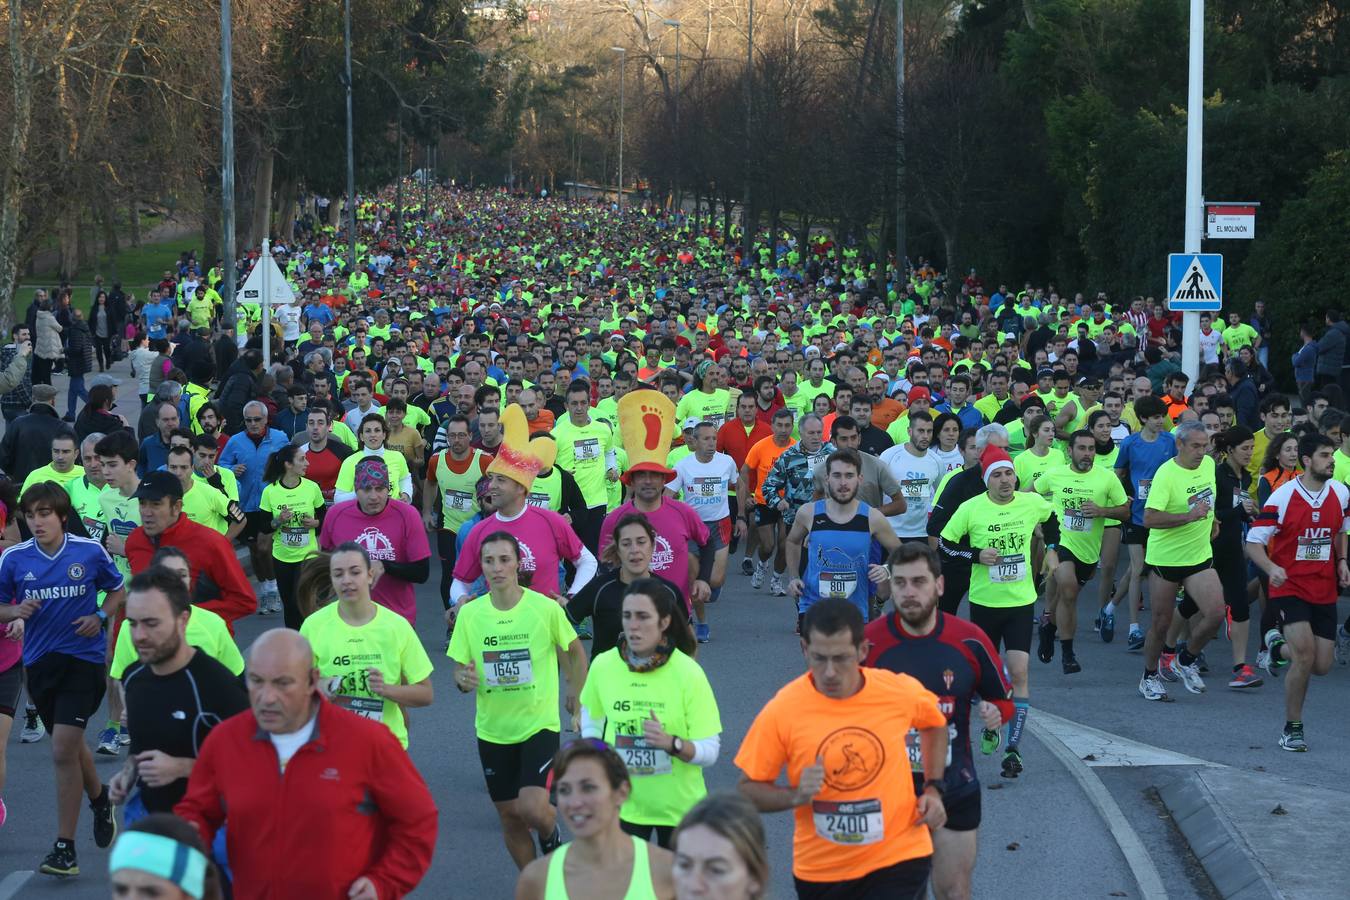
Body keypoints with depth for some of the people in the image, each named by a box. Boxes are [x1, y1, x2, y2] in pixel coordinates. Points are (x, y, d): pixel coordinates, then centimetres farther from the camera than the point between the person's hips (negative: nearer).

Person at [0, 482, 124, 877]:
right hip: (39, 662, 4)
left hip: (82, 658, -4)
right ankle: (100, 797, 50)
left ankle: (65, 848, -7)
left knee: (63, 750, -13)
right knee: (71, 744, 19)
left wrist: (100, 616, -9)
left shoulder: (90, 551, -6)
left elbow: (117, 590, 9)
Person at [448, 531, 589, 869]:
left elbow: (575, 652, 5)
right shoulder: (470, 613, -5)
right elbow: (461, 670, 4)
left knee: (532, 809, -19)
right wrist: (463, 680, -18)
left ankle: (552, 836, 17)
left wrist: (576, 701, 6)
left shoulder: (546, 608, -12)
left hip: (540, 724, -3)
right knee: (510, 816, 10)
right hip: (492, 730, 3)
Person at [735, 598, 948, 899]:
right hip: (820, 871, 1)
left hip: (898, 860, -1)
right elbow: (748, 790, -6)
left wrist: (933, 788, 3)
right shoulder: (781, 711, -16)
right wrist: (796, 795, -24)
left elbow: (934, 723, 14)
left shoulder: (901, 692, -11)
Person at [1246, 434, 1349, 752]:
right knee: (1305, 655, -20)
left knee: (1322, 665, 3)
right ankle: (1292, 728, -2)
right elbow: (1253, 542, -9)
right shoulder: (1282, 497, -12)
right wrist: (1271, 568, -27)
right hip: (1290, 587, -5)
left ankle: (1279, 645, 37)